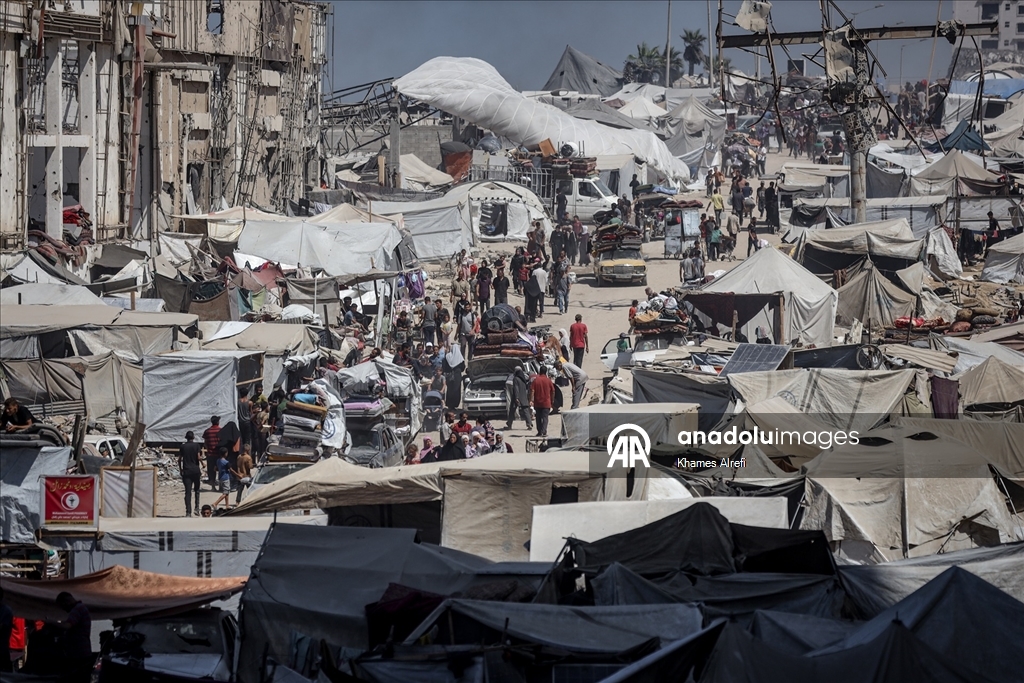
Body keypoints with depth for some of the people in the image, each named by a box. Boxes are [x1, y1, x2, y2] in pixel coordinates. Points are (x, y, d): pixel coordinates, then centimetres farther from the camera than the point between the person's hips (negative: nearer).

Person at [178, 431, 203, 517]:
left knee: (188, 492, -2)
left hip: (186, 471, 1)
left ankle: (188, 512, -9)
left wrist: (180, 469, 13)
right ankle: (197, 507, 7)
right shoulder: (196, 446, -1)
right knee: (197, 489, 18)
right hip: (195, 470, -1)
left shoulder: (183, 446, 5)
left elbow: (179, 459, 3)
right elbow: (198, 457, -10)